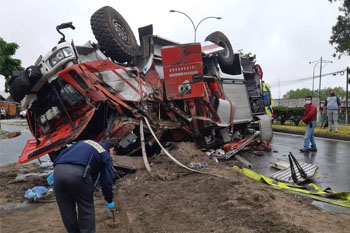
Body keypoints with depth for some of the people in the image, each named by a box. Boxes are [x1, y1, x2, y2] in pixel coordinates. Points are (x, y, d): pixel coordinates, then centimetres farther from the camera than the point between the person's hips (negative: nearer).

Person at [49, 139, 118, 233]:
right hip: (78, 173, -5)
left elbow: (64, 152, 25)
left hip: (59, 170, 6)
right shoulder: (106, 155, 17)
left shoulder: (84, 142, 32)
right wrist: (109, 200, 27)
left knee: (66, 209, 20)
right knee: (86, 208, 14)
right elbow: (107, 180, 15)